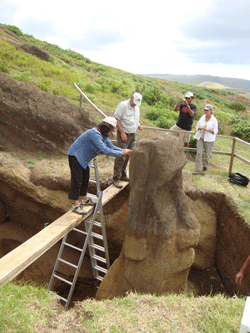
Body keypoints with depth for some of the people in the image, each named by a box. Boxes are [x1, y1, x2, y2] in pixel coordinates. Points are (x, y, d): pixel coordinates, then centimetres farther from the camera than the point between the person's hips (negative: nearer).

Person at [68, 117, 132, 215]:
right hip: (76, 156, -10)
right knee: (77, 179, -8)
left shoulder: (104, 136, 2)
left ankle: (85, 199, 31)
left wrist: (125, 151, -5)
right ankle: (76, 205, -1)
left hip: (84, 158, 10)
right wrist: (121, 153, -30)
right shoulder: (94, 134, -29)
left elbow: (112, 147, 8)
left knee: (85, 178, 16)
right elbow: (105, 150, -35)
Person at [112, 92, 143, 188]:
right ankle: (116, 178, -4)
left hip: (132, 134, 8)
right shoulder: (123, 105, -10)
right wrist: (122, 132, -19)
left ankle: (123, 175, 23)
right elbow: (116, 119, -14)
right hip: (124, 134, -8)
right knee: (121, 156, -10)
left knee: (127, 156, 11)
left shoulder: (136, 107, 16)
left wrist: (138, 125, 6)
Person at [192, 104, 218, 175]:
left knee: (207, 155, 5)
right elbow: (197, 126, 13)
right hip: (201, 138, 3)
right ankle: (197, 169, -2)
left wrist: (208, 130, -22)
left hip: (209, 140, -3)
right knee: (199, 153, -6)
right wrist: (199, 128, -11)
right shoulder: (202, 118, 5)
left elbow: (215, 131, -5)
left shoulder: (214, 120, -5)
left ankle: (205, 168, 24)